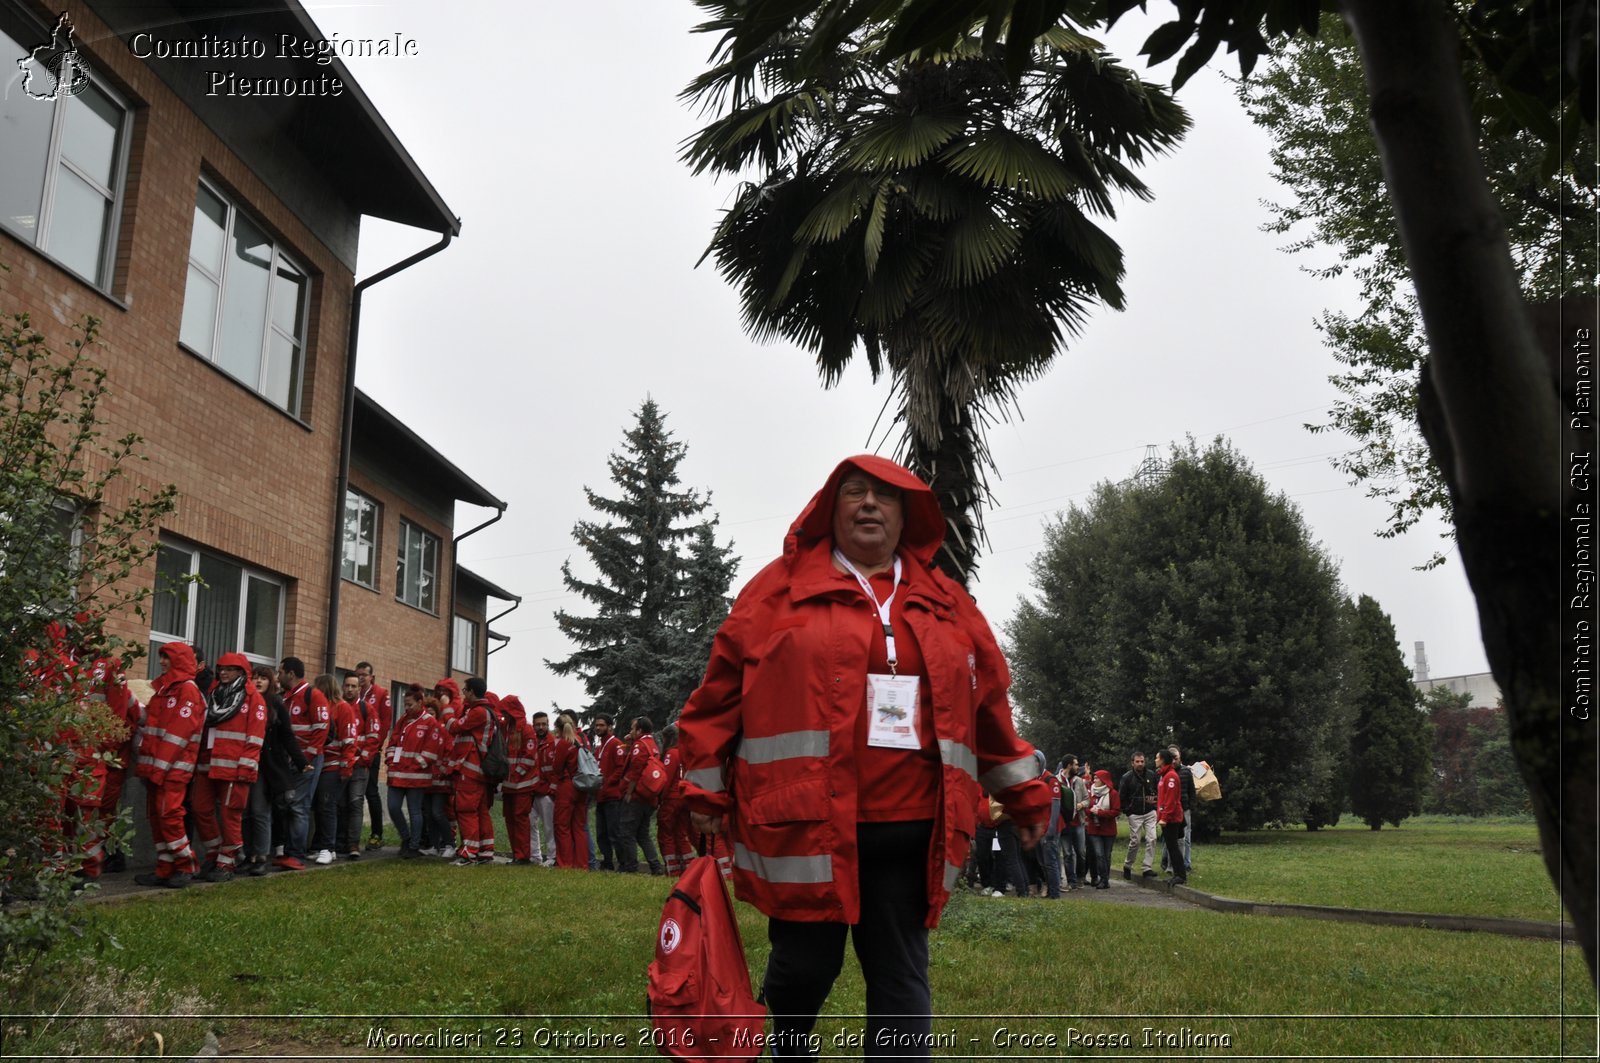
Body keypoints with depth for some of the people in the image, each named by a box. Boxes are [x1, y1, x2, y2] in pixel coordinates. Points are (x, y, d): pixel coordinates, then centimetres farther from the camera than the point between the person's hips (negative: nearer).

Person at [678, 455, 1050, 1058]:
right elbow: (725, 688, 2)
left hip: (909, 828, 3)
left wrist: (1022, 794, 17)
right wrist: (705, 789, 0)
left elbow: (987, 703, 17)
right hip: (805, 822, -2)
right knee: (807, 962, 8)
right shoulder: (783, 586, 3)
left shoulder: (945, 602, 12)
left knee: (901, 975, 7)